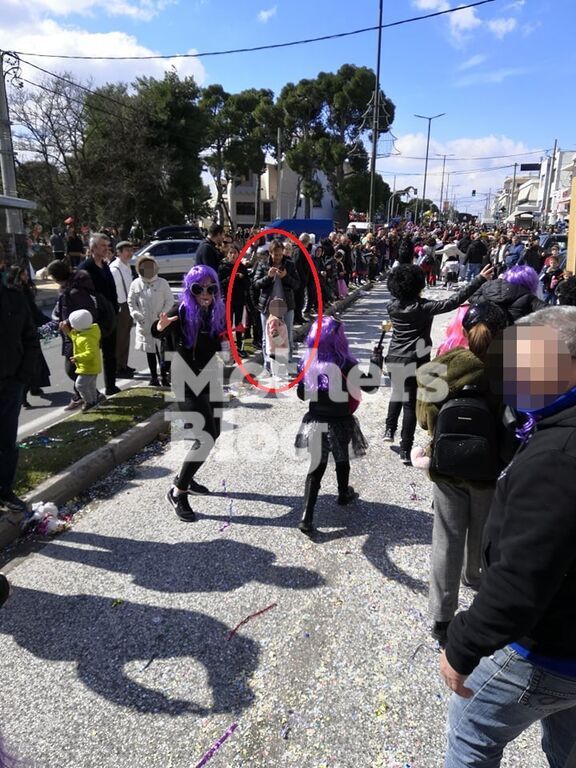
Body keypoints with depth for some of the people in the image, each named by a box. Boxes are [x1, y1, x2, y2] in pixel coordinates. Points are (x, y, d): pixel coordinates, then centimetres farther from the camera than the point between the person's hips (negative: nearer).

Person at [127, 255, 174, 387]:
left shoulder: (162, 283, 1)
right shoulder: (135, 284, 4)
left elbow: (170, 300, 3)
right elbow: (131, 302, 8)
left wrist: (163, 313, -10)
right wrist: (137, 315, -6)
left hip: (160, 323, -2)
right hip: (144, 324, 2)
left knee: (162, 349, -8)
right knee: (150, 351, 11)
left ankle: (164, 376, -1)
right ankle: (153, 377, 20)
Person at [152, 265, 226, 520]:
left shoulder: (218, 313, 1)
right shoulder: (182, 312, -14)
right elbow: (156, 333, -27)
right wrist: (162, 325, -48)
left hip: (210, 381, 7)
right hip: (188, 384, -7)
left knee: (213, 433, 17)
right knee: (206, 438, -13)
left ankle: (185, 477, 37)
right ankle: (177, 492, 2)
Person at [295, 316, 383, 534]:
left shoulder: (307, 363, -7)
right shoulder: (345, 365, -20)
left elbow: (301, 394, 2)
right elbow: (370, 384, -12)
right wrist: (377, 361, 0)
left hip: (315, 422, 3)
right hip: (340, 423, -3)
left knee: (317, 466, 7)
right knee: (342, 461, 23)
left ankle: (307, 517, 0)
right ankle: (343, 494, 49)